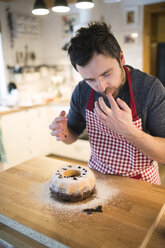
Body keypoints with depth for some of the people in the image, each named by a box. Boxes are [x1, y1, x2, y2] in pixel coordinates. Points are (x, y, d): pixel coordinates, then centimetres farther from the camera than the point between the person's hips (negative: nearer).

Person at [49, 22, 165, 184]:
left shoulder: (150, 87, -17)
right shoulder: (81, 92, -7)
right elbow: (73, 135, 7)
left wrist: (128, 130, -30)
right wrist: (64, 133, -15)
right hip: (97, 176, 2)